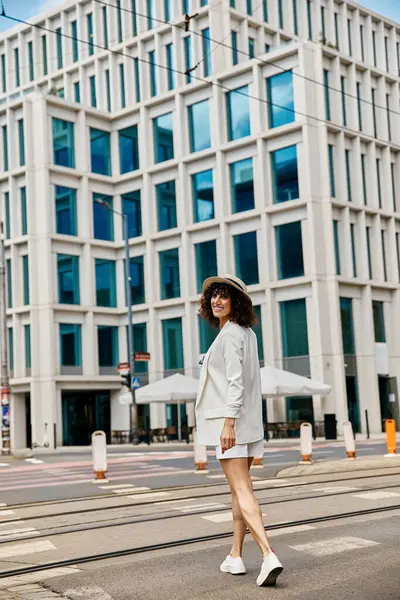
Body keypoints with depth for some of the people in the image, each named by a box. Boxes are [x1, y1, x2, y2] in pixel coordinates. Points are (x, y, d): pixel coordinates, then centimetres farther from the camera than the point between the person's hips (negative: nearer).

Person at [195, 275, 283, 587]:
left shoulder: (229, 334, -12)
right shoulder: (247, 333, 14)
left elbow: (235, 381, -20)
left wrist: (228, 421, -24)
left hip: (231, 423, -9)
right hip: (248, 421, 9)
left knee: (242, 490, -13)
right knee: (239, 488, 14)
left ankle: (269, 555, -21)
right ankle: (235, 556, 21)